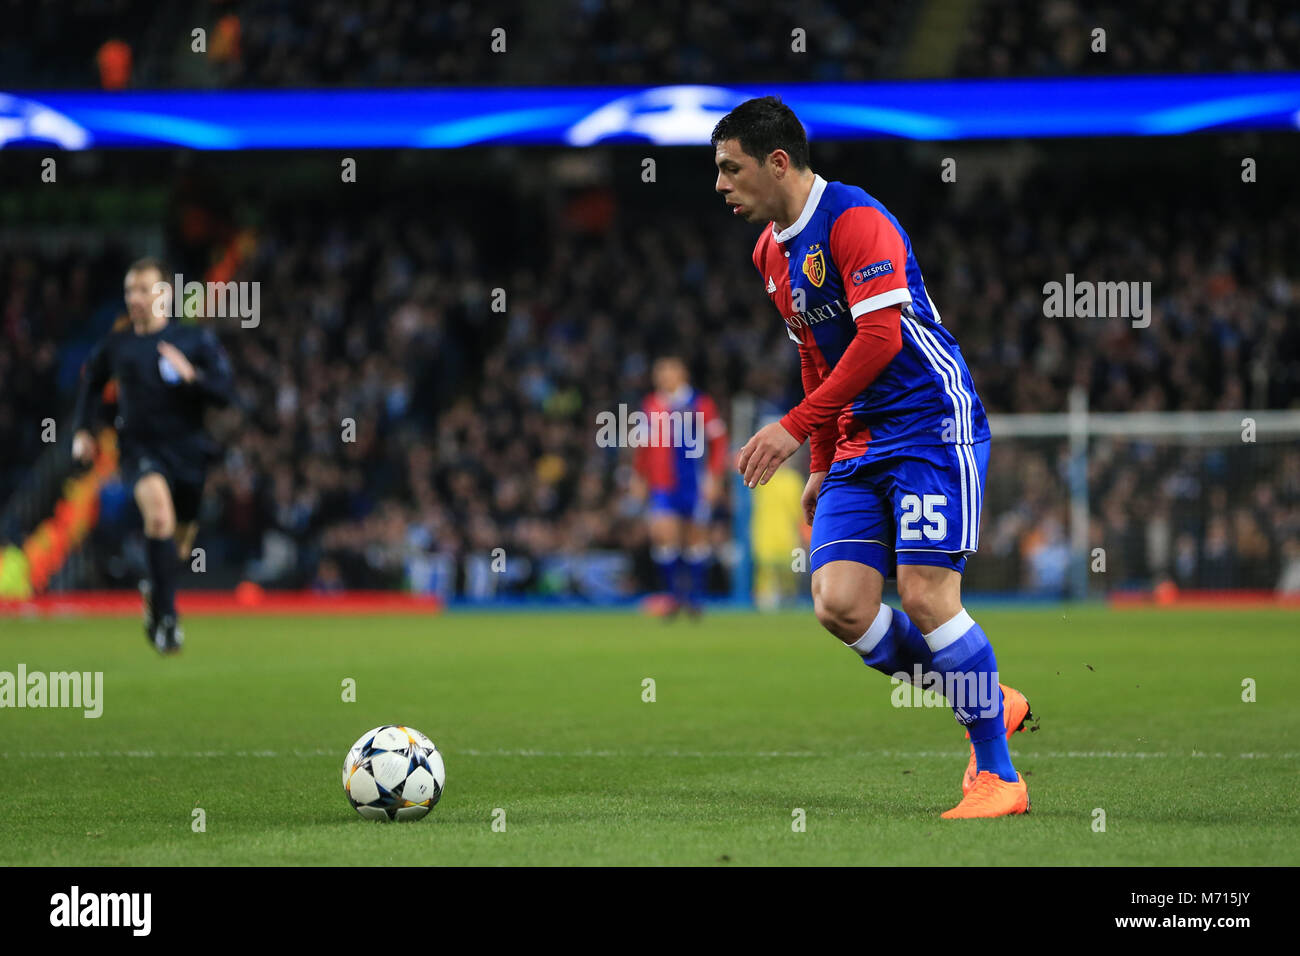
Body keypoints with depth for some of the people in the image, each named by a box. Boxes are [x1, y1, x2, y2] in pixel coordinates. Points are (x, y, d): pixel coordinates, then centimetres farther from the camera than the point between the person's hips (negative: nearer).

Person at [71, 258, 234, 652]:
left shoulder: (196, 340, 0)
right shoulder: (117, 344, 4)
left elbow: (223, 393, -6)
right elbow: (91, 380, 23)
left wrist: (190, 376, -23)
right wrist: (82, 430, 16)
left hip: (187, 446, 1)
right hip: (140, 446, -1)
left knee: (180, 539, 10)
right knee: (159, 511, -30)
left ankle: (154, 589, 45)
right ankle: (166, 617, -30)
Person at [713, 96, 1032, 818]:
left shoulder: (854, 218, -14)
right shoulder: (770, 252, 15)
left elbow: (881, 336, -24)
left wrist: (795, 427, -24)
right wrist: (822, 466, 23)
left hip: (933, 424, -8)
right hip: (859, 443, 8)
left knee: (924, 594, -16)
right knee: (840, 606, -9)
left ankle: (997, 774, -2)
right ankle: (993, 705, 11)